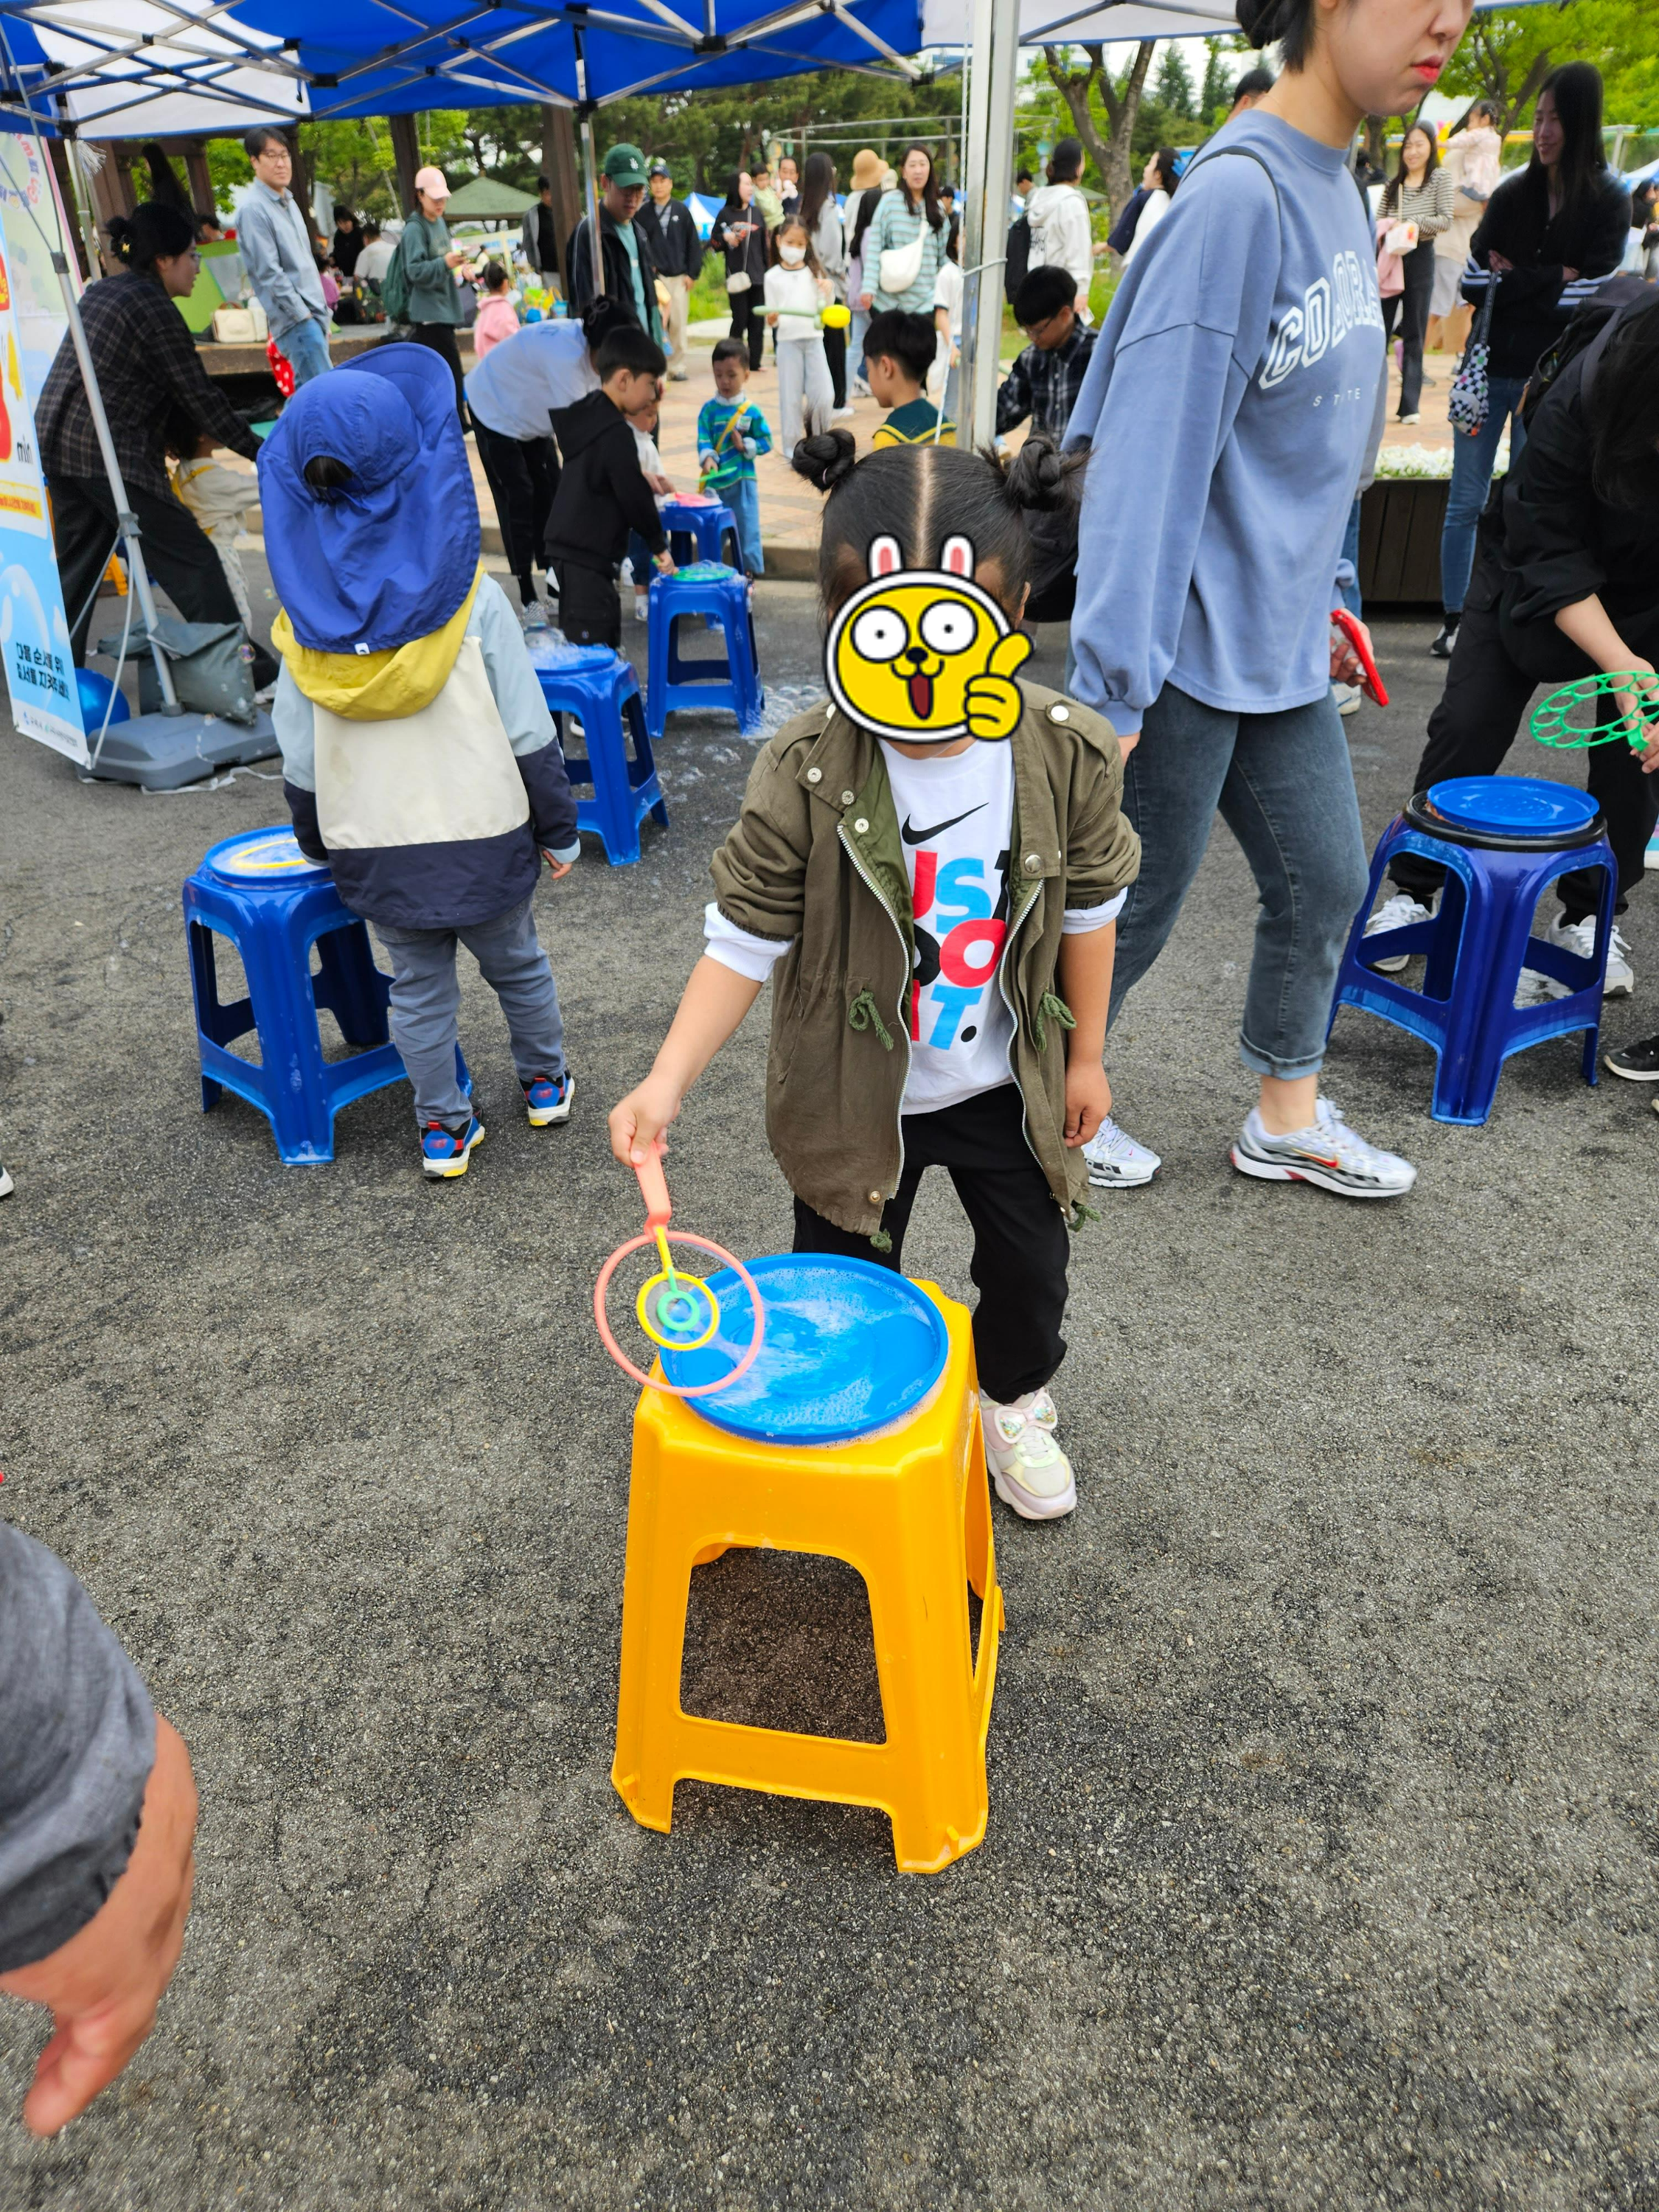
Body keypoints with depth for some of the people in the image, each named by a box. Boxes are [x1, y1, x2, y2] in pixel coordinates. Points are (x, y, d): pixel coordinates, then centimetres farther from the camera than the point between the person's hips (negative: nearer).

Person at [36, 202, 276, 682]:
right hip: (110, 453, -9)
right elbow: (199, 396, -10)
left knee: (78, 567, 15)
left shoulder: (100, 292, 16)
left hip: (57, 440, 9)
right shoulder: (155, 310, -10)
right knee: (191, 561, -4)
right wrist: (258, 452, -4)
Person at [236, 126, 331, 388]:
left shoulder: (289, 202, 16)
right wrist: (304, 315, -16)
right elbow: (270, 273, -15)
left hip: (313, 314, 9)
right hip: (295, 318, -8)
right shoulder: (253, 209, -11)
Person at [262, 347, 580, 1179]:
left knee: (417, 986, 15)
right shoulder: (471, 599, -12)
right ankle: (545, 1083, 39)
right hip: (483, 831, -1)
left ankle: (444, 1128, 25)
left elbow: (301, 764, 0)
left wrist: (322, 846, 17)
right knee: (516, 963, 20)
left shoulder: (304, 621, -6)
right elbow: (528, 734, -9)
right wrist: (558, 828, 3)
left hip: (375, 848, 1)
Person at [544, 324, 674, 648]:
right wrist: (659, 544, -6)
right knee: (591, 645, -10)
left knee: (608, 633, 17)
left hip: (569, 546, 10)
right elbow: (633, 495, -15)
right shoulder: (616, 434, -17)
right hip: (586, 553, -10)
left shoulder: (586, 414, 12)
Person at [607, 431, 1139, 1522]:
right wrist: (670, 1078, -28)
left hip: (1007, 1084, 2)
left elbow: (1089, 909, -2)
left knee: (1031, 1269, 21)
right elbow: (745, 938, -18)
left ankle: (1015, 1404, 53)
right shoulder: (806, 772, -24)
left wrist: (1085, 1056, 5)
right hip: (856, 1095, -2)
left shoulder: (1069, 754, -17)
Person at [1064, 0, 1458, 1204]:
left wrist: (1318, 597, 21)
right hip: (1191, 649, -9)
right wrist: (1115, 680, -25)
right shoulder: (1238, 194, -18)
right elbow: (1153, 446, -23)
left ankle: (1288, 1118, 32)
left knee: (1325, 882, 14)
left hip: (1277, 643, 9)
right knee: (1134, 906, 6)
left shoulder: (1336, 190, 10)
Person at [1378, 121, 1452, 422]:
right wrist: (1385, 229, -8)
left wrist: (1414, 222, -17)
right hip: (1390, 257, 3)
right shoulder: (1394, 182, 13)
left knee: (1413, 334, 0)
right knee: (1379, 329, -1)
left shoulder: (1440, 178, 3)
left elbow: (1445, 219, -5)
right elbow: (1379, 219, 13)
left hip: (1420, 258, -3)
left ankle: (1410, 405, 1)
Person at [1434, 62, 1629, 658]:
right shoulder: (1511, 195, 4)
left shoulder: (1608, 201, -2)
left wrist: (1515, 280, -10)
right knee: (1467, 502, 2)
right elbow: (1474, 281, -2)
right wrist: (1550, 279, -9)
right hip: (1491, 369, 2)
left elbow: (1592, 293, -10)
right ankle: (1454, 619, 9)